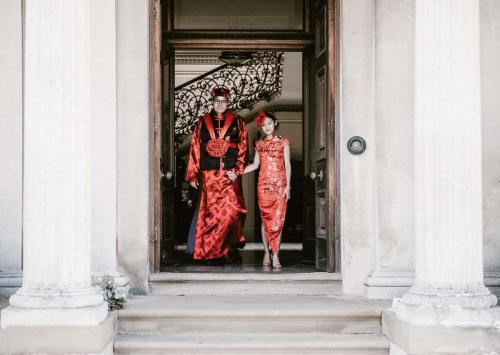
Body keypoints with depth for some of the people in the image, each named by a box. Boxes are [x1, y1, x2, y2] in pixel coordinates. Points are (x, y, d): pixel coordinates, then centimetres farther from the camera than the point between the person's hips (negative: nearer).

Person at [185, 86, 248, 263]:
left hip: (230, 174, -1)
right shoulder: (202, 122, 12)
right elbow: (195, 148, 10)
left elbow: (243, 148, 2)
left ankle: (231, 246, 5)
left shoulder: (237, 122, 8)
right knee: (211, 212, 1)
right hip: (209, 175, 1)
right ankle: (215, 251, 7)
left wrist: (237, 170, -10)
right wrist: (193, 174, 5)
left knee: (232, 210, -12)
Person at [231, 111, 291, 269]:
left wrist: (288, 186, -5)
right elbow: (255, 164, 16)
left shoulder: (283, 142, 4)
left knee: (278, 219, -6)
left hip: (279, 184, -2)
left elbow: (287, 165, 3)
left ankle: (275, 254, -5)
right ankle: (267, 253, 9)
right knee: (265, 219, 2)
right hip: (263, 184, 2)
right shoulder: (259, 144, 12)